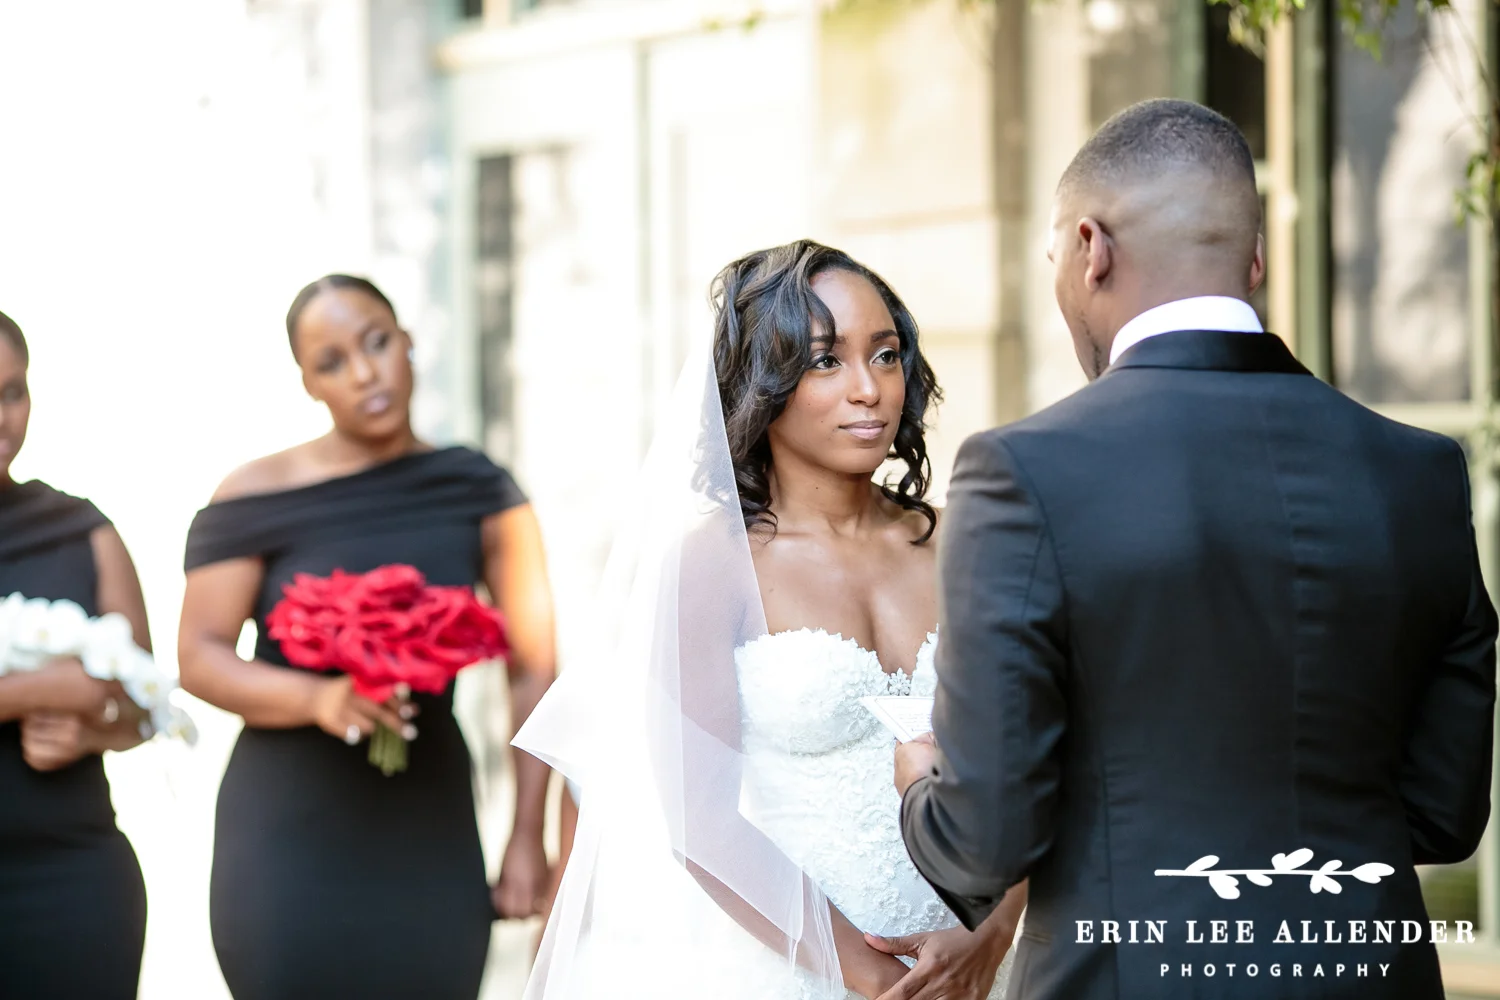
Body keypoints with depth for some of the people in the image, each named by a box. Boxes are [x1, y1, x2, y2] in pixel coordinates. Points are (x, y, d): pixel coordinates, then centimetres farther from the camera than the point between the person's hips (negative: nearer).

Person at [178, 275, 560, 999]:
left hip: (429, 831, 2)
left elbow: (533, 669, 2)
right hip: (290, 831, -2)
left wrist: (528, 833, -4)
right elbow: (198, 657, -5)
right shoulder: (258, 498, -3)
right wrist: (317, 698, -23)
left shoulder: (477, 492, 2)